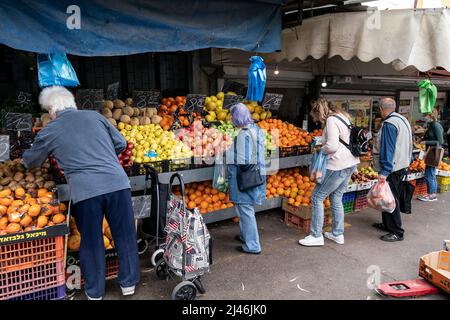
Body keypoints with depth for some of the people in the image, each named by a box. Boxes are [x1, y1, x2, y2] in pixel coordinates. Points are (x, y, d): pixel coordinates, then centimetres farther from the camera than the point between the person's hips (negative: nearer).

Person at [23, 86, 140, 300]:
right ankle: (128, 283, 30)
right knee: (125, 234, 15)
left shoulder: (49, 131, 10)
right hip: (117, 183, 2)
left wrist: (26, 158, 48)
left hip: (84, 191, -1)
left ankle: (95, 292, 32)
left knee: (91, 242, 15)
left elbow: (31, 162, 25)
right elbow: (121, 143, 18)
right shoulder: (95, 116, 13)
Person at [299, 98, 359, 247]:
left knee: (317, 197, -1)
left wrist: (320, 149, -5)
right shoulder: (343, 117, 15)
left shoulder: (331, 120, -14)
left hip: (338, 165, -10)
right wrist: (323, 144, 12)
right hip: (350, 163, 10)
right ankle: (338, 234, 26)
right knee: (336, 198, 18)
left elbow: (332, 146, -23)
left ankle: (316, 236, 4)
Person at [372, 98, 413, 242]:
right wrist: (408, 161, 26)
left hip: (392, 169, -10)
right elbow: (408, 144, 19)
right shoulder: (403, 120, 13)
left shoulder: (389, 124, -19)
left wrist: (384, 172, -24)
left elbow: (388, 149, -24)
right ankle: (387, 224, 30)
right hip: (403, 165, 10)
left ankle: (397, 232, 3)